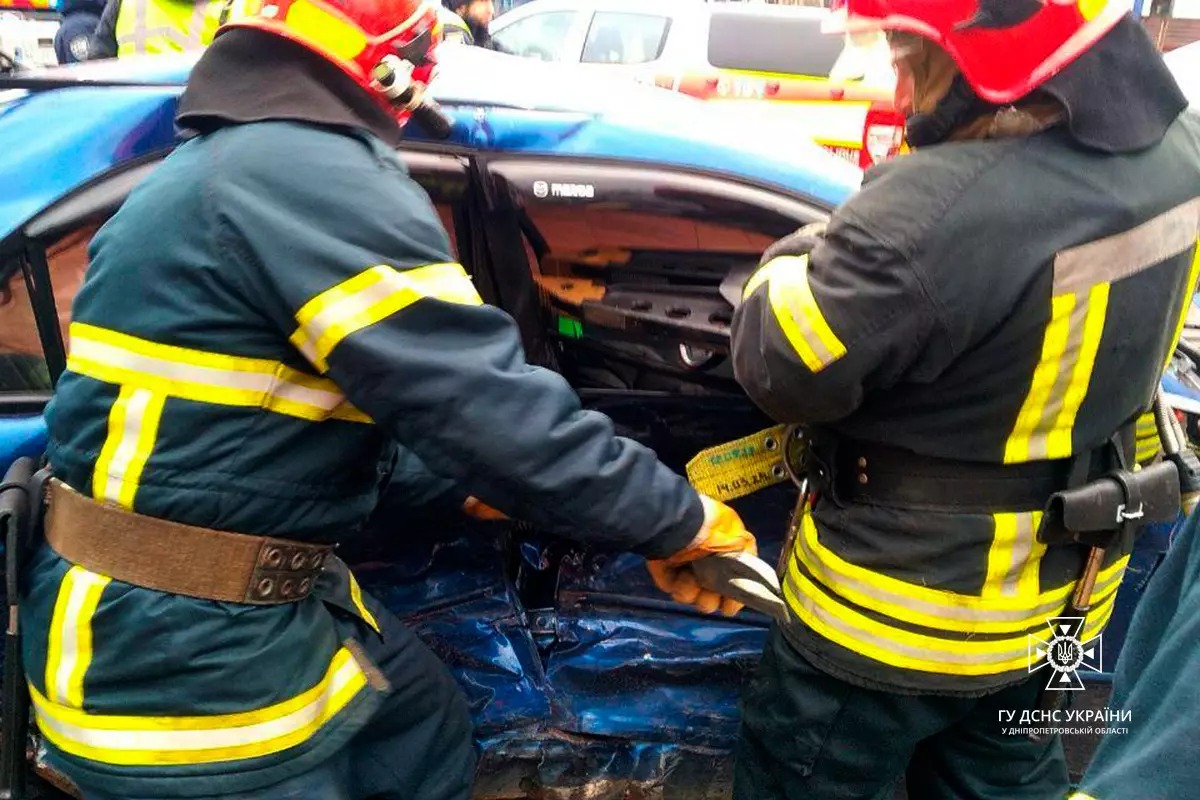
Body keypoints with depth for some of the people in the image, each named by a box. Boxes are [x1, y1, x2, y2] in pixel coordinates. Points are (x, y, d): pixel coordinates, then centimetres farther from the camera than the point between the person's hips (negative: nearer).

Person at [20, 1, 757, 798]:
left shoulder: (221, 163, 12)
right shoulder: (318, 172, -22)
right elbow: (487, 402, -26)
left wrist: (461, 480, 21)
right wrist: (680, 519, -14)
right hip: (179, 647, -10)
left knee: (426, 731, 22)